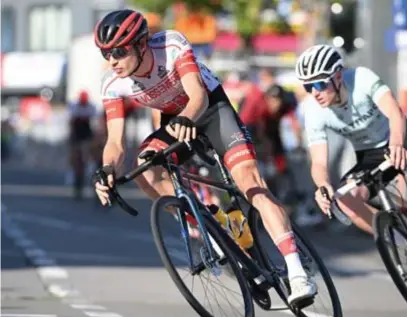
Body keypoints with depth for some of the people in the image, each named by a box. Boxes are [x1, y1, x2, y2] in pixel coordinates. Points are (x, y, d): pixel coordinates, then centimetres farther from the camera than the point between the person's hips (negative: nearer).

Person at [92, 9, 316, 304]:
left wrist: (185, 119, -59)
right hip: (175, 121, 4)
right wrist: (108, 171, -44)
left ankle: (297, 273, -31)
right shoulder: (113, 85, -20)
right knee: (144, 168, -27)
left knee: (249, 178, -23)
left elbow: (199, 95, -37)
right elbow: (115, 141, -23)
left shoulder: (172, 45, -30)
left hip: (211, 107, -4)